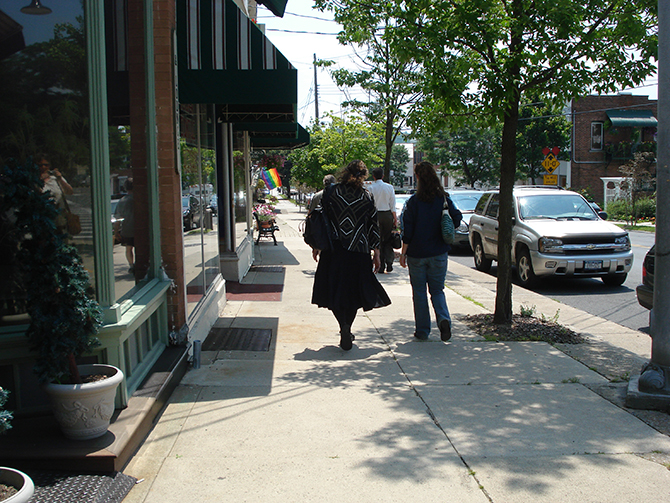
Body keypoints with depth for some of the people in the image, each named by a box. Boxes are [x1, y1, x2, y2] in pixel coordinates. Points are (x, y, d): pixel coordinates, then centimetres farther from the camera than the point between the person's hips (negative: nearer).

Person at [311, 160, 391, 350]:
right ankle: (347, 331, 20)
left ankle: (343, 326, -14)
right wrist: (376, 253, 9)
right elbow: (373, 227, 2)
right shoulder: (367, 197, 0)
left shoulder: (331, 192, -1)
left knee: (334, 290, 6)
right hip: (358, 252, 1)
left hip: (333, 250, -1)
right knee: (353, 291, 14)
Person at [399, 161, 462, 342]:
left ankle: (422, 330, 14)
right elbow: (456, 219, -1)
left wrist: (403, 253, -3)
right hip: (439, 253, 3)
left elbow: (407, 231, -10)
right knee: (437, 290, 13)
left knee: (419, 293, 9)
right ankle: (444, 319, -11)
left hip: (417, 254, -2)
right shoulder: (444, 199, -3)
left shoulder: (413, 202, -11)